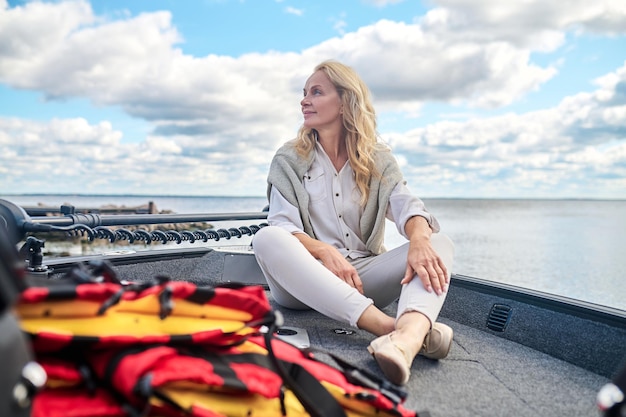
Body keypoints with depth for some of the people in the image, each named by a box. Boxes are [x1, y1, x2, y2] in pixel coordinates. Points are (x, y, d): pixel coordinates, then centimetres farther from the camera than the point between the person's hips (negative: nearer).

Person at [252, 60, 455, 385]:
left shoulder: (378, 159, 10)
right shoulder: (289, 160, 6)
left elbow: (407, 206, -8)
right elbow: (282, 227, -7)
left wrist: (419, 239, -33)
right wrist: (325, 252, -28)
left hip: (364, 275, 2)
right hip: (306, 283, -1)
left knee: (438, 243, -21)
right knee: (267, 239, -32)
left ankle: (408, 336, -56)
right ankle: (388, 325, -46)